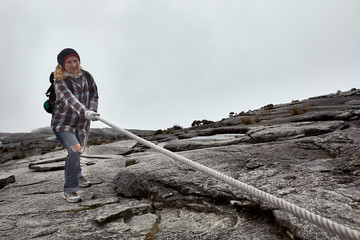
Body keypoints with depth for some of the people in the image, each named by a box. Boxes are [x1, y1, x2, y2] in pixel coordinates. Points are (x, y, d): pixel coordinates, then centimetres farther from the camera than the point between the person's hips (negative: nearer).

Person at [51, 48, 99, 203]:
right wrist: (85, 112, -53)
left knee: (76, 150, 20)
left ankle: (77, 176, 49)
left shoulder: (86, 76, -1)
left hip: (82, 123, 5)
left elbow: (93, 94, 4)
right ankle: (69, 190, -13)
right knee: (74, 150, -24)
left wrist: (92, 110, -14)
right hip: (63, 123, -5)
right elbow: (70, 99, -36)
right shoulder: (60, 82, -19)